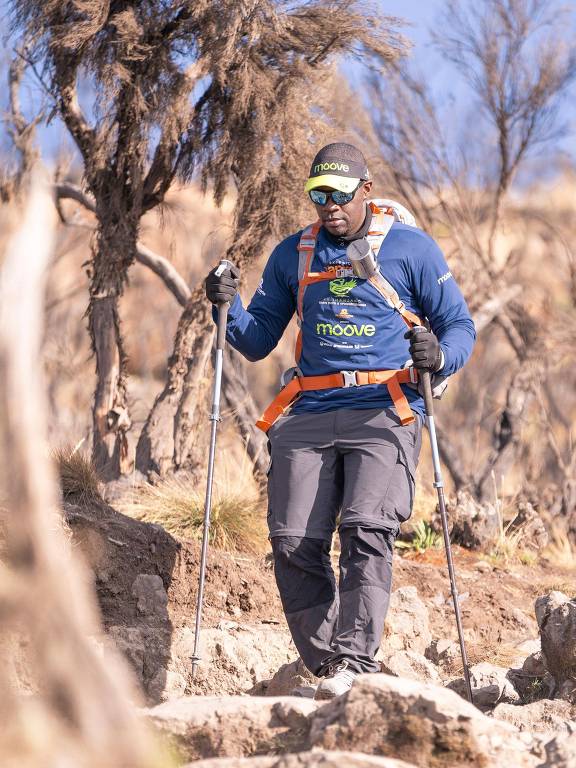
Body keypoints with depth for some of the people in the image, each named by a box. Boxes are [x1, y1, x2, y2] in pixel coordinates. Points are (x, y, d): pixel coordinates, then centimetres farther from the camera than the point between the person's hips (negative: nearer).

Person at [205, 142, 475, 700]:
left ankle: (355, 662, -24)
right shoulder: (292, 254, 18)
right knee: (293, 544, -9)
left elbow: (459, 325, 10)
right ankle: (323, 665, 1)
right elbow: (258, 340, 21)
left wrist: (439, 355, -13)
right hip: (307, 416, 4)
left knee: (366, 532, -22)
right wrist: (229, 306, 1)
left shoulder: (411, 248, 8)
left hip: (382, 412, -3)